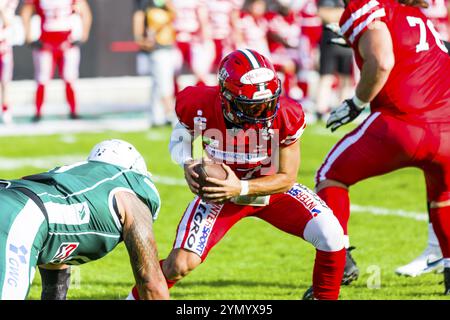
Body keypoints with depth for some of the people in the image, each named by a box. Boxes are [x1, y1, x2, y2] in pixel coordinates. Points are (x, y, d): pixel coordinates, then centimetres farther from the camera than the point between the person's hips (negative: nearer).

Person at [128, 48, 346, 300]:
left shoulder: (286, 117, -29)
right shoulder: (200, 107, -28)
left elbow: (286, 178, -20)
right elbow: (182, 139, -4)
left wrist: (241, 188, -35)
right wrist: (189, 164, -26)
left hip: (271, 190, 1)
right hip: (221, 191, -1)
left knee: (331, 236, -20)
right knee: (181, 264, -17)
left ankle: (325, 298, 5)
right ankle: (138, 298, 12)